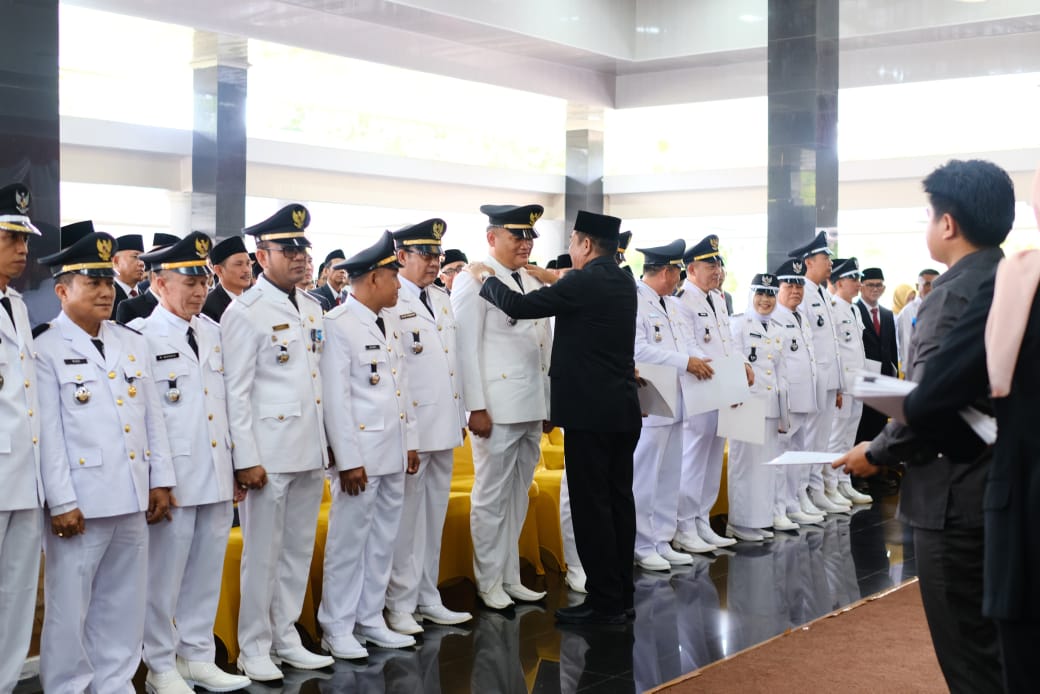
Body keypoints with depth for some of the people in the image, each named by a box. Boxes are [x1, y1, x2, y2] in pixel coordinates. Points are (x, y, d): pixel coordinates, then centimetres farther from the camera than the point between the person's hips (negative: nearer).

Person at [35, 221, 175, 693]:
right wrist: (61, 502, -14)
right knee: (70, 606, 3)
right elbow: (48, 433, -10)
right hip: (82, 500, -6)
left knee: (124, 603, 14)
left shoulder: (134, 343, 12)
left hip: (133, 496, 6)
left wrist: (160, 480, 9)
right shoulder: (45, 349, -6)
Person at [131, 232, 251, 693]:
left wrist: (237, 463, 13)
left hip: (217, 476, 6)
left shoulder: (212, 332, 11)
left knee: (206, 573, 14)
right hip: (174, 477, -6)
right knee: (165, 576, 4)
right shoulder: (141, 336, -8)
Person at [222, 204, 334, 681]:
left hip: (311, 449, 7)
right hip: (268, 452, -7)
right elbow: (236, 391, -11)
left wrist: (329, 442, 12)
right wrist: (246, 459, -14)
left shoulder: (312, 308, 12)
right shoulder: (245, 313, -9)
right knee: (262, 553, 3)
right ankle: (254, 648, 15)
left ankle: (286, 638, 26)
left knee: (299, 550, 14)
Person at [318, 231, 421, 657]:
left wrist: (411, 441, 13)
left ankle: (370, 620, 24)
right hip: (360, 452, -8)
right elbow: (335, 397, -15)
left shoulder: (389, 322, 12)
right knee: (348, 542, 2)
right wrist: (348, 460, -17)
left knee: (383, 541, 13)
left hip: (394, 451, 8)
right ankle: (337, 629, 13)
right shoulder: (338, 324, -13)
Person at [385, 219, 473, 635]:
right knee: (406, 517, -1)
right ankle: (400, 605, 10)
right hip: (410, 426, -8)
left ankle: (428, 599, 24)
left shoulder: (442, 300, 15)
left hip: (444, 426, 8)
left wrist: (461, 415, 15)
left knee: (435, 516, 14)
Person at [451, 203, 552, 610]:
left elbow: (544, 348, 15)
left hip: (532, 408, 7)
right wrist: (476, 407, -15)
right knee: (492, 497, 3)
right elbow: (466, 347, -11)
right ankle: (489, 583, 14)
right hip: (497, 406, -7)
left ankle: (511, 578, 23)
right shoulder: (473, 281, -6)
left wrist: (548, 404, 11)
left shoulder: (533, 285, 15)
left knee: (518, 496, 13)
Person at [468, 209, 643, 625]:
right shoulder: (623, 283, 12)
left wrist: (487, 278, 3)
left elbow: (519, 306, -13)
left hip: (589, 411, -9)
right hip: (623, 410, 9)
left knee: (592, 505, -4)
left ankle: (604, 602, -1)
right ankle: (621, 595, 19)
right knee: (618, 500, 12)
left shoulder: (584, 283, -14)